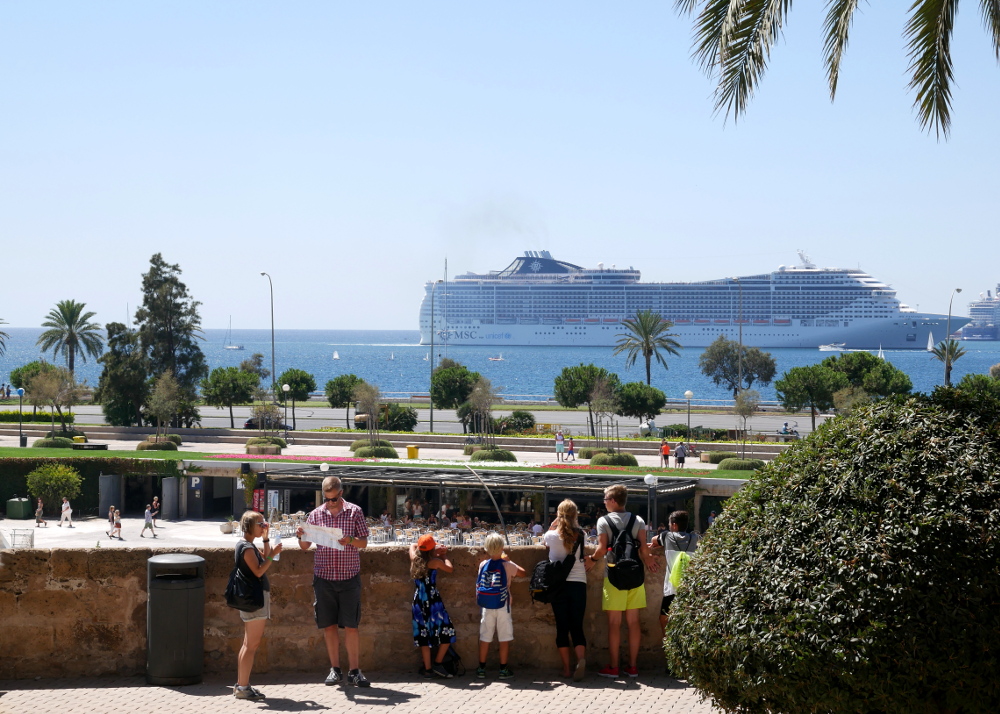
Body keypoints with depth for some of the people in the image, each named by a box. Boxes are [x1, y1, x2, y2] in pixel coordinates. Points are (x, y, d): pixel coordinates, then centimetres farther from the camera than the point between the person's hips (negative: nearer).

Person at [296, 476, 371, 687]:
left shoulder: (354, 512, 1)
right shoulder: (316, 515, 6)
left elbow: (364, 543, 2)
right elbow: (305, 546, 9)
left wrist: (351, 540, -19)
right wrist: (301, 536, -13)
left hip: (349, 577, -2)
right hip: (324, 577, 2)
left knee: (351, 626, -3)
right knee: (329, 625, 6)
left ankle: (354, 670, 3)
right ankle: (335, 669, 15)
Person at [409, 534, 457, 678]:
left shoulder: (414, 560, 3)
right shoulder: (435, 562, -10)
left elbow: (412, 545, 23)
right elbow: (450, 568, 4)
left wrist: (436, 550, 22)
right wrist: (443, 556, 19)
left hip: (419, 601, 5)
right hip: (433, 601, -5)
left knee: (423, 634, 9)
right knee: (447, 632, 7)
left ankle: (427, 668, 11)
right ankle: (438, 663, 5)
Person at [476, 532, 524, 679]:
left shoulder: (483, 565, 0)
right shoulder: (507, 565, -8)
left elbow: (478, 586, 7)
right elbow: (522, 572, 8)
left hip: (486, 606, 3)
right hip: (502, 606, -3)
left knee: (485, 638, 9)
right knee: (505, 638, 5)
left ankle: (481, 668, 13)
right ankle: (503, 669, 6)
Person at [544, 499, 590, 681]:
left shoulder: (551, 535, -4)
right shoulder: (581, 535, -2)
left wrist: (557, 520, 14)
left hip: (559, 585, -1)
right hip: (578, 584, 1)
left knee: (562, 627, 6)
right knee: (577, 626, 4)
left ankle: (566, 668, 7)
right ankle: (581, 658, -21)